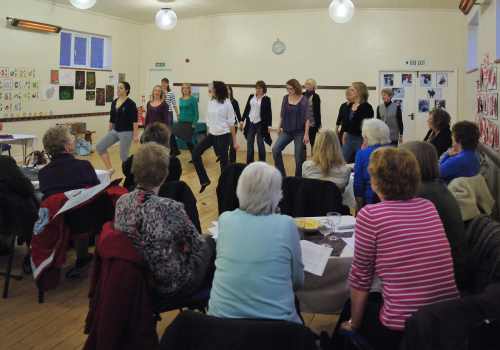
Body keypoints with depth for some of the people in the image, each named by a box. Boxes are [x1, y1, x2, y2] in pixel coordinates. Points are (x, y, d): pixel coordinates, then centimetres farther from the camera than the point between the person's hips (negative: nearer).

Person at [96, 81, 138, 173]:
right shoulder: (114, 102, 8)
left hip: (126, 132, -7)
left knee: (124, 156, -2)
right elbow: (112, 119, 15)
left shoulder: (130, 103, -12)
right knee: (100, 147, -3)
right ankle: (110, 169, 6)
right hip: (115, 131, 7)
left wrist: (135, 135, -18)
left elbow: (134, 120, -14)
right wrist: (109, 132, 18)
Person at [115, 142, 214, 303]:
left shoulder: (121, 202, -11)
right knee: (209, 244, 22)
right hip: (170, 285, -6)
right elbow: (196, 245, -14)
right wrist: (182, 242, 8)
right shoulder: (170, 208, -30)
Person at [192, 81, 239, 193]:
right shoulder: (210, 102, 6)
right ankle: (204, 180, 3)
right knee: (196, 152, -6)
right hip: (212, 134, 6)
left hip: (224, 135, -6)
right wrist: (208, 134, 17)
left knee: (223, 161, 1)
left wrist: (234, 141, -6)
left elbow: (231, 123, -7)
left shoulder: (226, 103, -10)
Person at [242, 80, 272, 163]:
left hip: (260, 124, -4)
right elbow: (246, 109, 12)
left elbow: (269, 113, -4)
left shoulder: (266, 99, -3)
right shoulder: (251, 97, 8)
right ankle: (249, 163, 14)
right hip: (250, 123, 4)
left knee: (260, 144, 1)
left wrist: (269, 125, -9)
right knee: (249, 144, 6)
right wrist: (242, 120, 9)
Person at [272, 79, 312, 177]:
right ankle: (281, 175, -6)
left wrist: (306, 134, -14)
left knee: (299, 157, 1)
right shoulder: (285, 98, 4)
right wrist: (280, 127, 12)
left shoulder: (304, 100, -7)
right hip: (287, 131, 4)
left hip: (299, 132, -4)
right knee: (275, 149, -15)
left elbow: (307, 118, -9)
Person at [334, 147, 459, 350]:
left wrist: (353, 325, 9)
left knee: (349, 310, 25)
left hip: (401, 332, -5)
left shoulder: (370, 215, -12)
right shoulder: (429, 207, 4)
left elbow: (360, 278, -4)